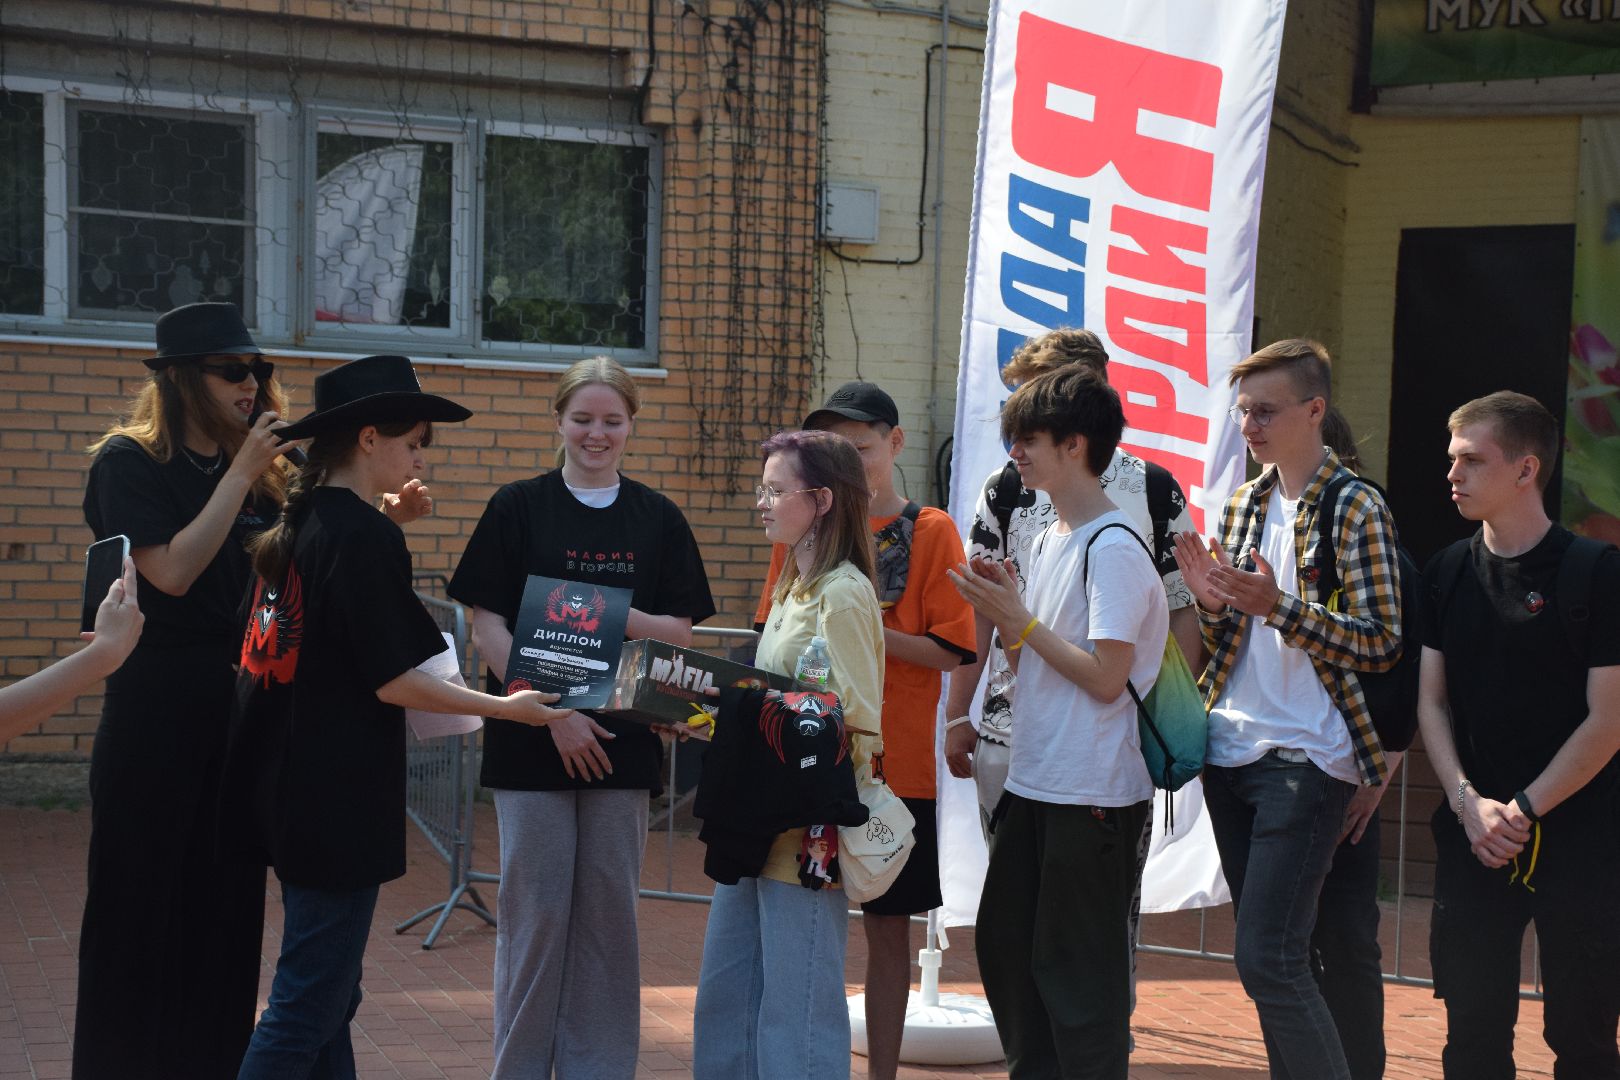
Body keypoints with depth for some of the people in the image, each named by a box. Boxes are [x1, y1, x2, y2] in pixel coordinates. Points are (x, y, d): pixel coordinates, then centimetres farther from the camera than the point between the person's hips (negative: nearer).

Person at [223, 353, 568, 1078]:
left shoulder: (296, 526, 10)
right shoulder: (367, 535, -15)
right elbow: (393, 681, -16)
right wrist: (505, 708, -9)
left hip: (284, 792, 9)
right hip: (339, 800, -9)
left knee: (329, 994, 17)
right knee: (308, 1006, -4)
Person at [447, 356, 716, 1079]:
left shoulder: (658, 520, 8)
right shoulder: (518, 508, 1)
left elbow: (681, 633, 4)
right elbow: (487, 626, -4)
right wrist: (553, 713, -13)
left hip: (621, 742, 2)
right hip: (530, 744, -2)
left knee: (609, 912, 6)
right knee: (535, 911, 0)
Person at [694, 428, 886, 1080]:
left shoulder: (842, 594, -13)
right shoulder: (792, 590, 16)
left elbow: (858, 723, -19)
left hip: (810, 834, -10)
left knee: (797, 1014, -3)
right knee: (724, 999, 14)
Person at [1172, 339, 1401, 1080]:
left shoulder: (1356, 510, -8)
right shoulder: (1243, 505, 12)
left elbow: (1382, 643, -13)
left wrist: (1278, 606, -23)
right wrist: (1212, 603, -5)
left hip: (1305, 758, -7)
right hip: (1232, 750, 7)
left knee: (1267, 960, -13)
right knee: (1271, 956, 12)